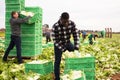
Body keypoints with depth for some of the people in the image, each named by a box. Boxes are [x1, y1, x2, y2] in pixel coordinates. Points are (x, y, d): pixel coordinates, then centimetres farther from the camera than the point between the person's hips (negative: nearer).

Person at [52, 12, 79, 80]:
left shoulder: (72, 23, -20)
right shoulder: (55, 26, -30)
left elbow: (76, 35, -14)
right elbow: (55, 40, -24)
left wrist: (76, 47, -22)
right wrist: (63, 50, -26)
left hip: (68, 43, 4)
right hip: (58, 44, -3)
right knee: (57, 61, -1)